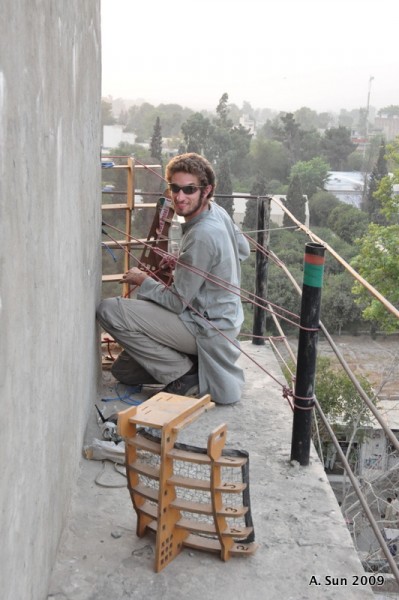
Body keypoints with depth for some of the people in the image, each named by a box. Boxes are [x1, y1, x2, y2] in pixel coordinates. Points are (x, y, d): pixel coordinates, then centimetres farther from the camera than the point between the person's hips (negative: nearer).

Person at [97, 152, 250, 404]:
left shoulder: (202, 236, -29)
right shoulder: (217, 211, -1)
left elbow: (177, 303, -22)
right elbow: (244, 250, 20)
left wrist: (143, 281, -4)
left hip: (207, 331, -9)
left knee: (109, 310, -17)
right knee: (124, 369, 17)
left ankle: (184, 375, -9)